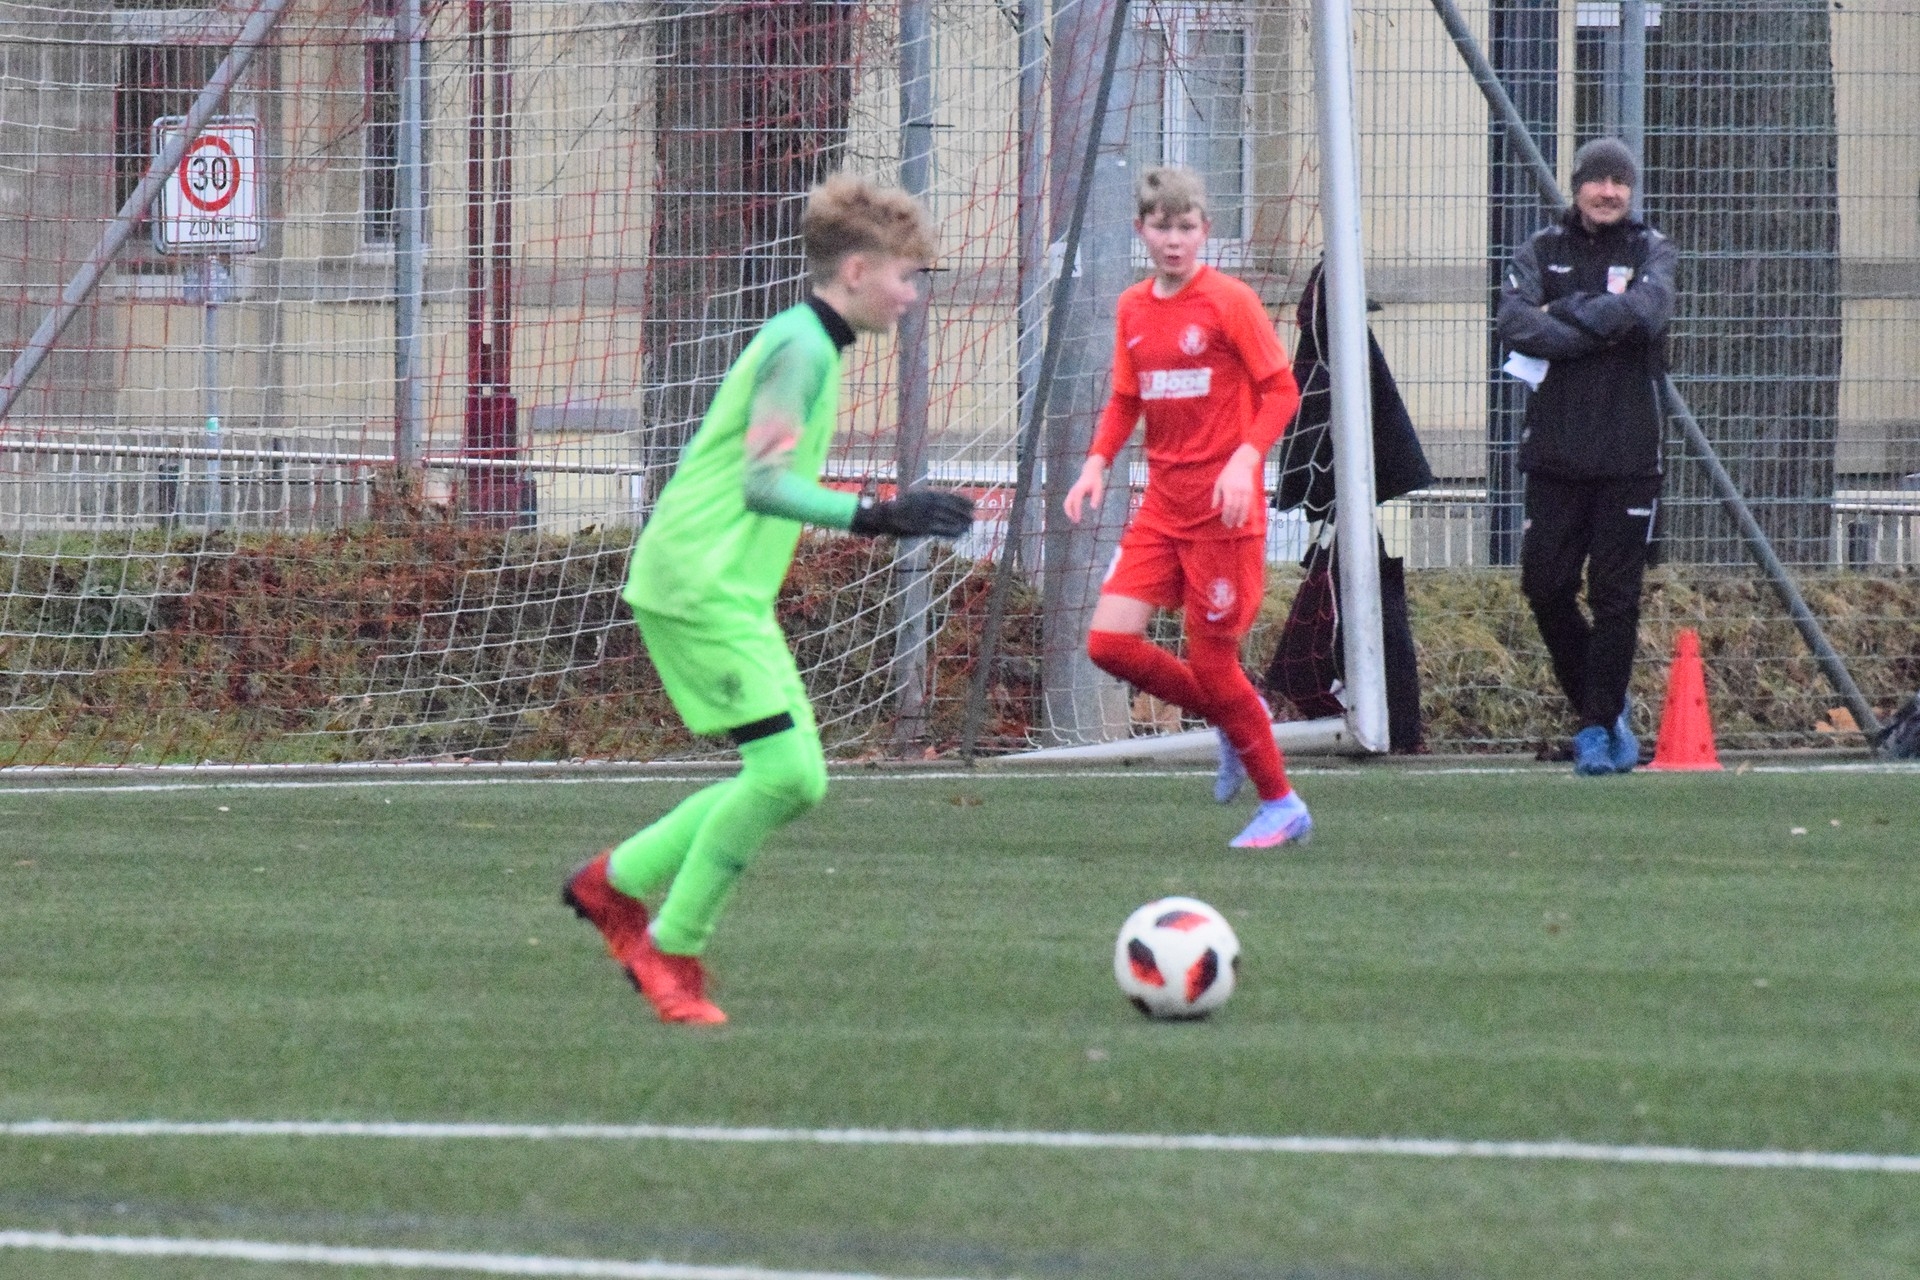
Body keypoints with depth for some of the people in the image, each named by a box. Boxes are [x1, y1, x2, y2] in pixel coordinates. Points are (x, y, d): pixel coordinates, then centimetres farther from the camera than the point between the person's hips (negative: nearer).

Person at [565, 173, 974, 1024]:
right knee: (785, 769, -14)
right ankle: (672, 949, -3)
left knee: (795, 780, 6)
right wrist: (874, 518, -34)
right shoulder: (803, 348, -15)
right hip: (700, 592, -10)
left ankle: (615, 883, 18)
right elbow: (764, 478, -26)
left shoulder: (803, 342, 17)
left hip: (733, 595, 10)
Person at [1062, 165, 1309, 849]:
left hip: (1224, 509, -6)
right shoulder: (1133, 309, 9)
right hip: (1162, 504, 6)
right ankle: (1231, 721, 17)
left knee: (1212, 661, -4)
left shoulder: (1229, 301, -9)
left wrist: (1245, 459, -23)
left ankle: (1282, 805, 14)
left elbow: (1281, 390, -8)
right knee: (1109, 640, -7)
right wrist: (1097, 463, 1)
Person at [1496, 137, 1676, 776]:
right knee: (1544, 585, 1)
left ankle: (1598, 724, 7)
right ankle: (1603, 704, 21)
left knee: (1615, 596, -1)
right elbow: (1516, 322, -9)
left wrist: (1567, 314, -10)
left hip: (1629, 453, -2)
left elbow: (1647, 311, -16)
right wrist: (1600, 331, -15)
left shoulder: (1652, 251, 5)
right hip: (1555, 451, 2)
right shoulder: (1543, 251, 8)